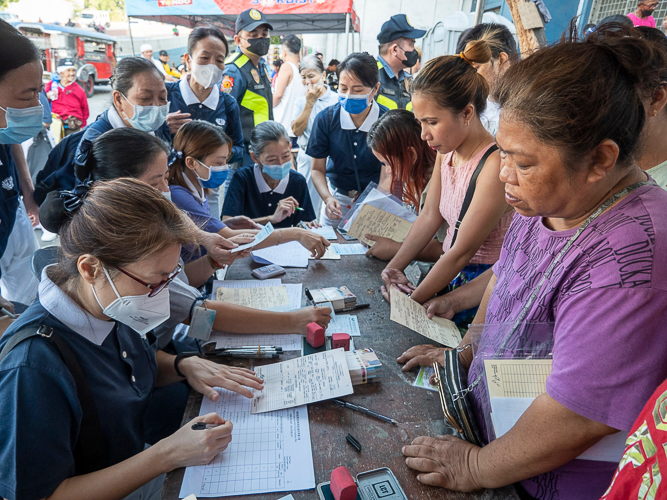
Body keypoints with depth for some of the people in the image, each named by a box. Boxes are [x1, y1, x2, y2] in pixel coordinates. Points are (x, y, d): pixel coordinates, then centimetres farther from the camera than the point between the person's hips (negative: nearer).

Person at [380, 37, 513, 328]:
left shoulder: (495, 165, -24)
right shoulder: (447, 152, 2)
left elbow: (461, 252, -20)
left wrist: (412, 302, -14)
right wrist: (394, 267, -3)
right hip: (450, 275, 7)